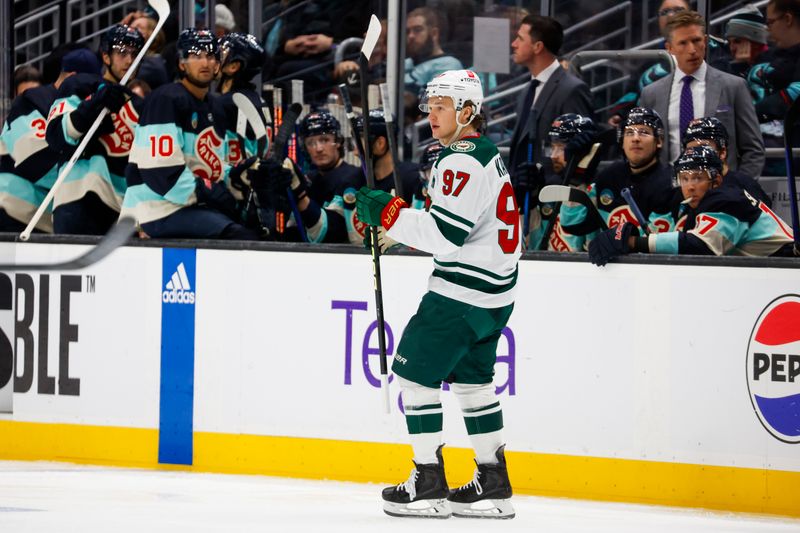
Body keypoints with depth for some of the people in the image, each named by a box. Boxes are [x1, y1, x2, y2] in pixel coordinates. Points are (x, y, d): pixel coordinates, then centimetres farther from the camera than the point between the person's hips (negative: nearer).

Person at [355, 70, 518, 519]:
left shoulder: (463, 161, -18)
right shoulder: (487, 154, 15)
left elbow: (447, 233, -26)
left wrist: (388, 212, -20)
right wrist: (400, 229, 11)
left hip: (463, 292, -10)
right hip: (493, 291, 10)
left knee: (416, 372, -2)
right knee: (472, 379, 17)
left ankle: (429, 487, 0)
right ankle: (494, 488, 18)